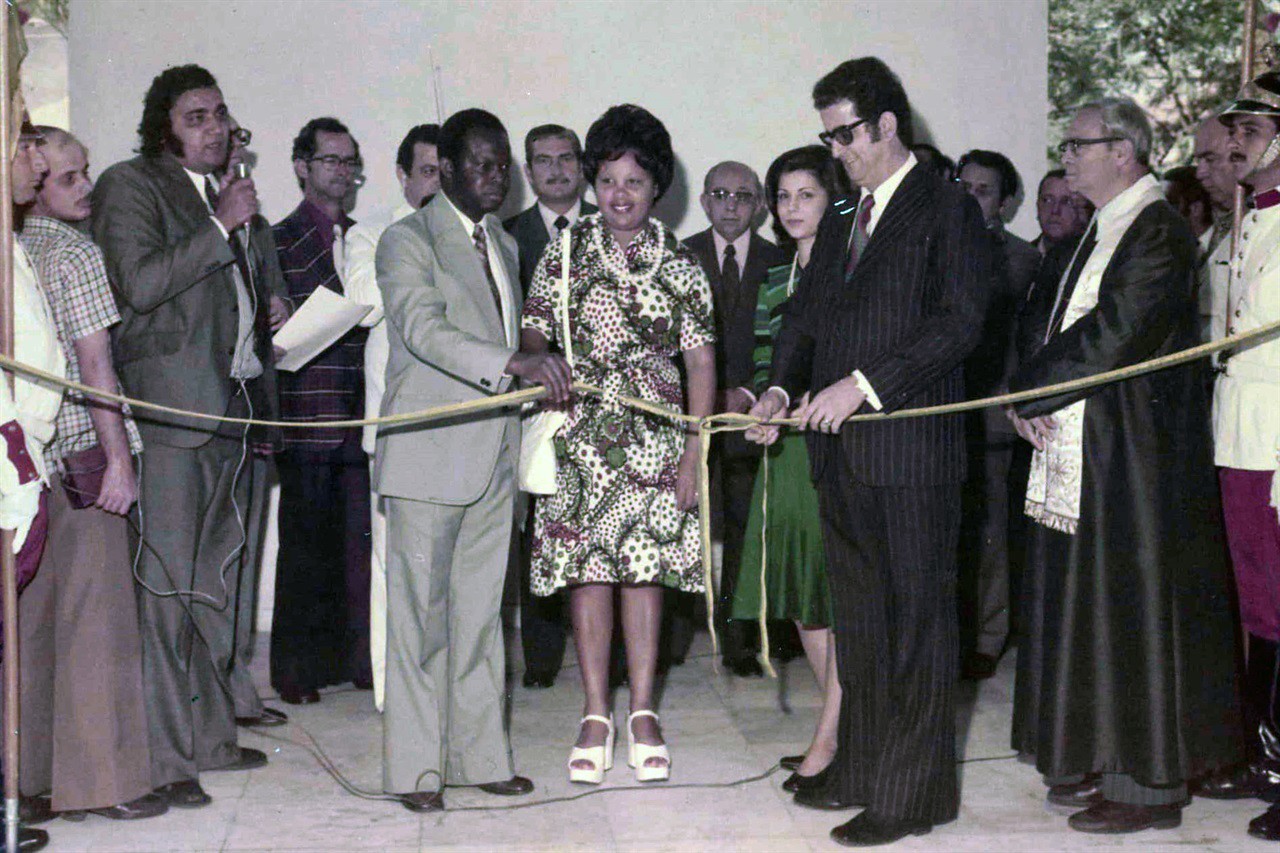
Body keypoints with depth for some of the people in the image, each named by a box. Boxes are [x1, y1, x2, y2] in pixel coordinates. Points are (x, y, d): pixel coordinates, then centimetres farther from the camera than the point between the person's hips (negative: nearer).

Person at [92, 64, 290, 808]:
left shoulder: (235, 195, 21)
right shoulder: (130, 186, -1)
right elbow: (139, 284, -15)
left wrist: (278, 309, 14)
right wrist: (221, 226, -14)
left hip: (237, 408, 8)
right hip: (170, 405, -8)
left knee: (220, 579, 12)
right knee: (167, 584, -8)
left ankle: (211, 734, 22)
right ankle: (166, 757, -4)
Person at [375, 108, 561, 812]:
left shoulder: (505, 245, 19)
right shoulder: (407, 240, -6)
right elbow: (424, 330, -22)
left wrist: (546, 381, 11)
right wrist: (515, 363, -34)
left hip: (495, 454, 7)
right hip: (429, 454, -7)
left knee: (480, 611, 11)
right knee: (420, 610, -2)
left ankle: (479, 754, 19)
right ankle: (415, 766, 6)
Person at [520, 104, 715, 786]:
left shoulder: (679, 265, 3)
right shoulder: (564, 254, 3)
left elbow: (701, 360, 3)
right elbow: (533, 338, 3)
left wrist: (694, 451, -3)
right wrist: (535, 369, -21)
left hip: (654, 439, 0)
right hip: (581, 435, 0)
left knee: (646, 566, 3)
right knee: (587, 567, 1)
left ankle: (642, 714, 13)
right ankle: (595, 716, 10)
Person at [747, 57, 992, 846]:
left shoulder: (947, 210, -4)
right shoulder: (839, 224, 19)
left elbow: (959, 321, -14)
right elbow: (807, 315, 18)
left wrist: (864, 384, -20)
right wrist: (783, 389, -1)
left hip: (910, 452, -7)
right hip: (841, 452, 7)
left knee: (917, 622, 0)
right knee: (859, 622, 14)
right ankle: (861, 772, 24)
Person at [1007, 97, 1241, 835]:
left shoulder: (1158, 232, -13)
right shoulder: (1095, 235, 15)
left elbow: (1109, 337, -20)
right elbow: (1047, 318, 15)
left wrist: (1031, 391, -10)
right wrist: (1033, 394, -3)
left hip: (1136, 460, -9)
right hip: (1080, 451, 9)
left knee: (1135, 610, -3)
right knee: (1092, 607, 13)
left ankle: (1151, 784, 6)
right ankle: (1105, 758, 24)